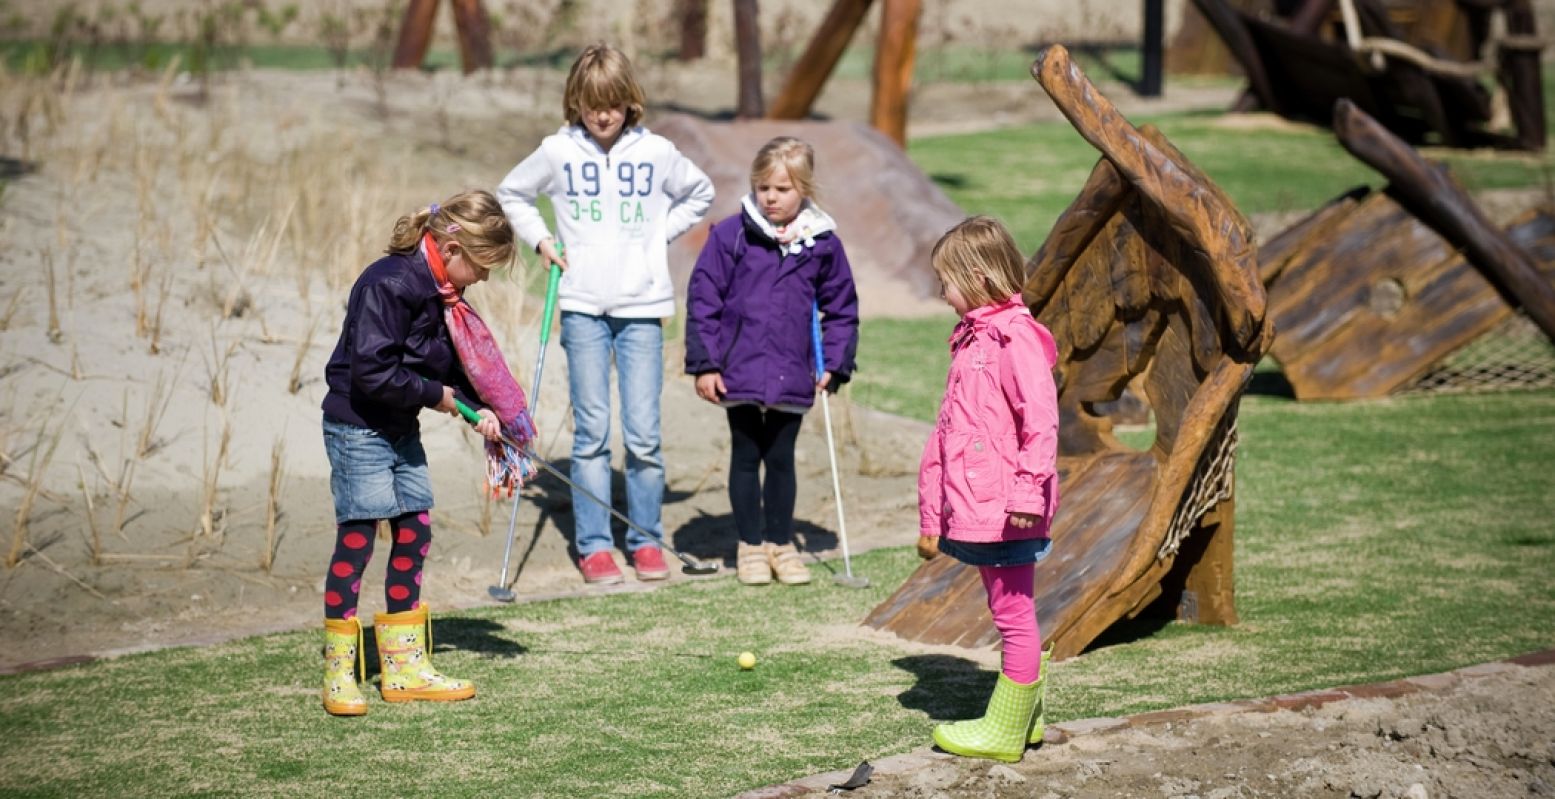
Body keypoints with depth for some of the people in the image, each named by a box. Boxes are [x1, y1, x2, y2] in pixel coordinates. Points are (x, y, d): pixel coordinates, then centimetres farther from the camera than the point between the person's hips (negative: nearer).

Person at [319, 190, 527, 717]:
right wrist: (435, 395, -17)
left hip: (401, 431, 10)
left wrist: (481, 408, -1)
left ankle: (405, 667, 19)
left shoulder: (440, 293, 6)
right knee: (357, 537, -6)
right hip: (358, 428, -10)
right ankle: (339, 674, 2)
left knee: (414, 534, 10)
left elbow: (454, 361, 16)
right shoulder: (389, 285, -24)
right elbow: (372, 372, -29)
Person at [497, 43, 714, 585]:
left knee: (644, 434, -1)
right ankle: (593, 545, 6)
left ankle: (647, 540, 11)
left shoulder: (656, 153, 2)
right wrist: (541, 240, 5)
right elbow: (511, 195, 17)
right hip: (582, 306, 0)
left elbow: (700, 193, 19)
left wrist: (661, 234, 8)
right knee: (591, 432, 0)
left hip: (643, 306, 0)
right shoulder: (557, 152, 1)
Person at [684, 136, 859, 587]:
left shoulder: (822, 243, 0)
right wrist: (705, 364, -6)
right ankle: (750, 545, 21)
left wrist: (835, 364, 3)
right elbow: (703, 299, -3)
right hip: (740, 373, -1)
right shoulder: (731, 235, -6)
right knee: (746, 457, 10)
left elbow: (842, 308, 10)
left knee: (781, 459, 12)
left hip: (793, 376, 1)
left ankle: (781, 542, 24)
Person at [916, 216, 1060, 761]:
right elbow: (947, 430, 21)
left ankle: (1005, 732, 7)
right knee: (1008, 615, 17)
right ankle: (1023, 717, 26)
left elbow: (1040, 418, -21)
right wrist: (931, 517, 23)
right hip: (975, 510, 10)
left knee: (1014, 616, 0)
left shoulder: (1015, 336, -13)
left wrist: (1029, 491, -26)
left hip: (1006, 511, -9)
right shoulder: (971, 339, 17)